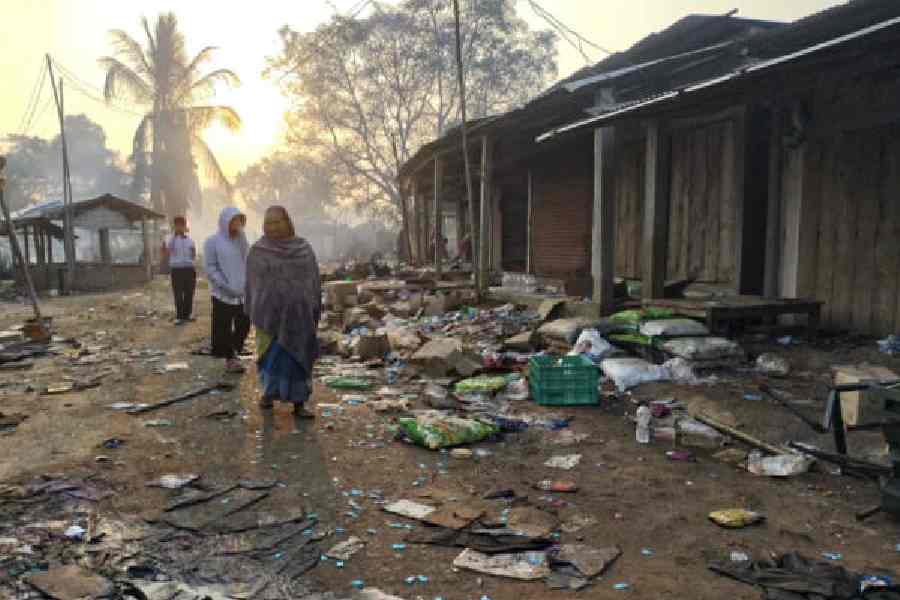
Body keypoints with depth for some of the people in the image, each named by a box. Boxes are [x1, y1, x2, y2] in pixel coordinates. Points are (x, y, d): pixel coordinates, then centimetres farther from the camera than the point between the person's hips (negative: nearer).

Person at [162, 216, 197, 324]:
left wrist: (194, 252, -3)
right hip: (176, 270, -3)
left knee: (189, 293, 6)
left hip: (189, 269, 3)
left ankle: (187, 314, 18)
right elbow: (166, 256, -2)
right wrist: (164, 248, -18)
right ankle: (179, 316, 4)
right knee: (178, 294, -2)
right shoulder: (170, 240, 2)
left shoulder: (190, 240, 10)